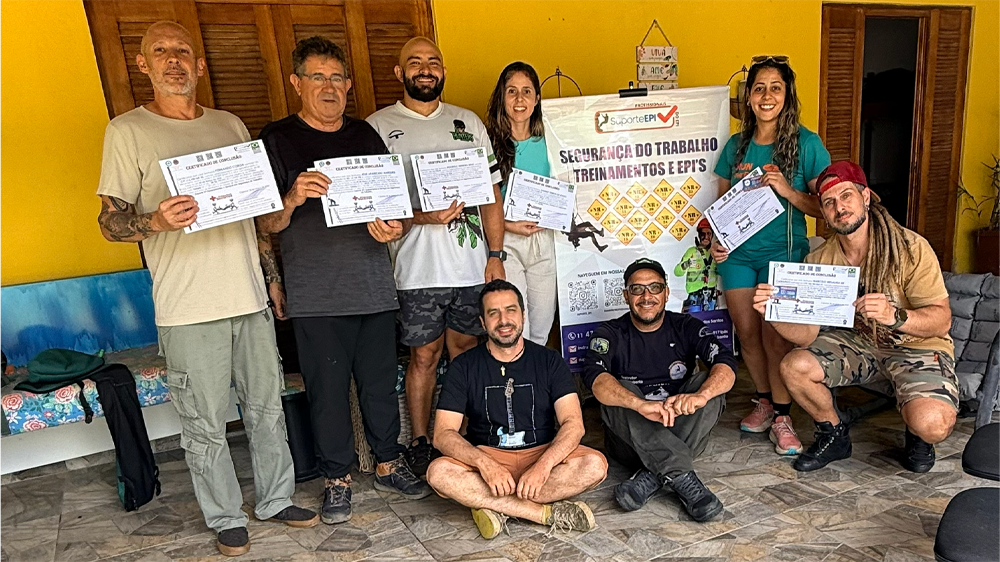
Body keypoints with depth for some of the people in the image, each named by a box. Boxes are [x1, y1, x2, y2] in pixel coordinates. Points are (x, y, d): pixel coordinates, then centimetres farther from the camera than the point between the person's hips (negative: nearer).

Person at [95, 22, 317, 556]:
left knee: (268, 409, 13)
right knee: (206, 426, 5)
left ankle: (276, 499, 31)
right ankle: (226, 519, 25)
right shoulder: (128, 130, 1)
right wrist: (157, 220, -24)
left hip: (250, 297, 4)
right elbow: (110, 221, -3)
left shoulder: (230, 125, 13)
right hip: (188, 309, -4)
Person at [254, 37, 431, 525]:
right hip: (315, 296, -3)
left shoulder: (365, 135, 12)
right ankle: (338, 479, 23)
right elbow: (266, 224, -1)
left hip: (374, 287, 3)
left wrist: (394, 226, -6)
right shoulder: (277, 139, 2)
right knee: (327, 390, 5)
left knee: (381, 383, 11)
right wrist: (292, 199, -23)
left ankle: (388, 464, 29)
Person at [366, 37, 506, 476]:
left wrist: (496, 254, 3)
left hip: (471, 263, 3)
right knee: (424, 356, 6)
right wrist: (421, 216, -19)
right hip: (417, 268, -3)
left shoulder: (468, 122, 12)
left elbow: (491, 191, 10)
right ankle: (420, 442, 23)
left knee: (466, 350, 13)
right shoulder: (379, 126, 3)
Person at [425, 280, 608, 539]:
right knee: (438, 472, -30)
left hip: (542, 454, 1)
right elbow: (443, 433, -9)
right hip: (485, 457, 0)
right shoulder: (464, 366, -1)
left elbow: (573, 423, -10)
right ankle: (547, 512, -24)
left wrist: (543, 465, -28)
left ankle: (494, 506, -21)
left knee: (595, 464, -27)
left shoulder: (549, 361, 0)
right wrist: (485, 463, -28)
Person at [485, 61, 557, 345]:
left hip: (543, 239, 4)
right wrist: (509, 225, -16)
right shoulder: (489, 143, -6)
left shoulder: (547, 142, 5)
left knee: (542, 322, 14)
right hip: (504, 240, -4)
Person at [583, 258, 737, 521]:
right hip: (629, 439, -1)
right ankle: (683, 478, -36)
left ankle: (651, 476, -29)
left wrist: (700, 395, -37)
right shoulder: (610, 334, -2)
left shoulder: (686, 327, 3)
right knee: (618, 392, -27)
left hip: (682, 435, 2)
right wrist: (642, 405, -42)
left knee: (708, 382, -20)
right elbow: (594, 375, -23)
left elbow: (726, 364, -14)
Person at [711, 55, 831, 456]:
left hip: (783, 251, -3)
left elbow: (825, 207, -5)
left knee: (775, 334, -7)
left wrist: (786, 190, -20)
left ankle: (782, 416, 9)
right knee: (747, 334, 8)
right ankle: (764, 400, 28)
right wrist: (715, 239, -2)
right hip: (737, 252, 4)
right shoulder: (736, 146, 8)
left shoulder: (807, 144, -4)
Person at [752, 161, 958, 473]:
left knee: (931, 424, -30)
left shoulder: (910, 248, -21)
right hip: (859, 342, 4)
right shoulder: (819, 261, -10)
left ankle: (917, 435, 13)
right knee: (794, 366, -18)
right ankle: (835, 436, 10)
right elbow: (805, 334, -14)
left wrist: (894, 316, -42)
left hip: (918, 345, -4)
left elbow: (941, 319, -22)